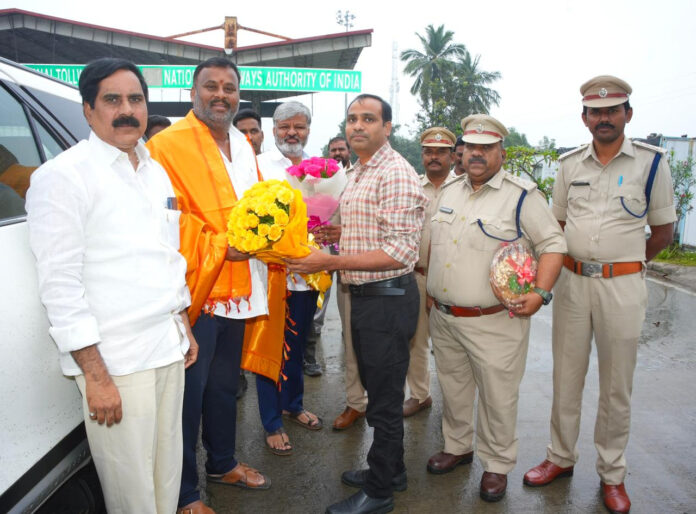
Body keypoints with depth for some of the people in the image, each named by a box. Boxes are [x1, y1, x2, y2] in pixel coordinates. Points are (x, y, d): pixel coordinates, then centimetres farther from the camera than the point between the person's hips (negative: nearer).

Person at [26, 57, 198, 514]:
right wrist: (95, 375, -16)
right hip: (115, 361, -7)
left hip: (169, 348, 7)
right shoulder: (62, 176, -10)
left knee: (168, 471, 17)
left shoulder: (156, 172, 14)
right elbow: (60, 284, -14)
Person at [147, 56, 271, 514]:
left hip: (237, 289, 8)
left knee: (225, 383, 21)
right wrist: (220, 246, -22)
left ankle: (223, 463, 41)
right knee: (190, 392, 4)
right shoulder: (169, 144, -12)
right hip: (196, 290, -8)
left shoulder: (243, 145, 15)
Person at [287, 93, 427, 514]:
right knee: (378, 390, 20)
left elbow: (400, 253, -25)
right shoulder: (359, 173, 15)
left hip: (388, 300, -10)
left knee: (385, 399, 4)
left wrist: (331, 262, -26)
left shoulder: (395, 175, -17)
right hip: (365, 296, 10)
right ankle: (391, 471, 38)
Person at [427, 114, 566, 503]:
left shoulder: (522, 195, -9)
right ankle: (457, 446, 40)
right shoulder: (450, 191, 11)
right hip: (444, 318, 6)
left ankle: (497, 465, 25)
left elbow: (553, 243, -9)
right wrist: (432, 288, 14)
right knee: (453, 388, 19)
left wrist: (540, 292, -20)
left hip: (495, 322, -6)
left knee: (498, 396, 5)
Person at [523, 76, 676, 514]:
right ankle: (561, 458, 30)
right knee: (566, 377, 12)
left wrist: (623, 264, 3)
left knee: (617, 386, 8)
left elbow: (663, 231, 3)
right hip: (572, 281, 3)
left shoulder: (651, 162, -3)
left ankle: (612, 474, 24)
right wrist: (575, 263, 6)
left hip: (623, 286, -3)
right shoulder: (570, 163, 6)